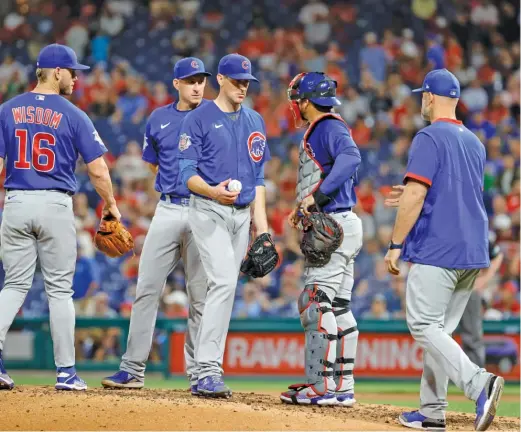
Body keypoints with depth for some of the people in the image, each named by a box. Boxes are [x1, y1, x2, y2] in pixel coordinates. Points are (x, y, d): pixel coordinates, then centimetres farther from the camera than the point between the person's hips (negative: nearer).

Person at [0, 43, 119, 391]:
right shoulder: (73, 115, -5)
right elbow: (98, 170, -5)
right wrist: (111, 206, 10)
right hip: (55, 206, -3)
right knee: (59, 289, 4)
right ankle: (66, 372, 6)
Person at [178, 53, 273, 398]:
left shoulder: (255, 122, 14)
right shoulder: (199, 120, -3)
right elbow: (187, 173, -7)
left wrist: (261, 222, 9)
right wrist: (212, 191, -26)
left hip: (242, 214, 6)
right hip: (209, 212, -6)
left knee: (225, 287, 5)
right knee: (224, 282, -20)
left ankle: (208, 372, 10)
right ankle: (208, 370, -23)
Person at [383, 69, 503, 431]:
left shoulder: (430, 137, -9)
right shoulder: (475, 142, 16)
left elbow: (415, 195, -16)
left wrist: (396, 245, -11)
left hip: (436, 251, -8)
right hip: (473, 253, 8)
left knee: (424, 325, -8)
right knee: (439, 329, 12)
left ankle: (479, 382, -25)